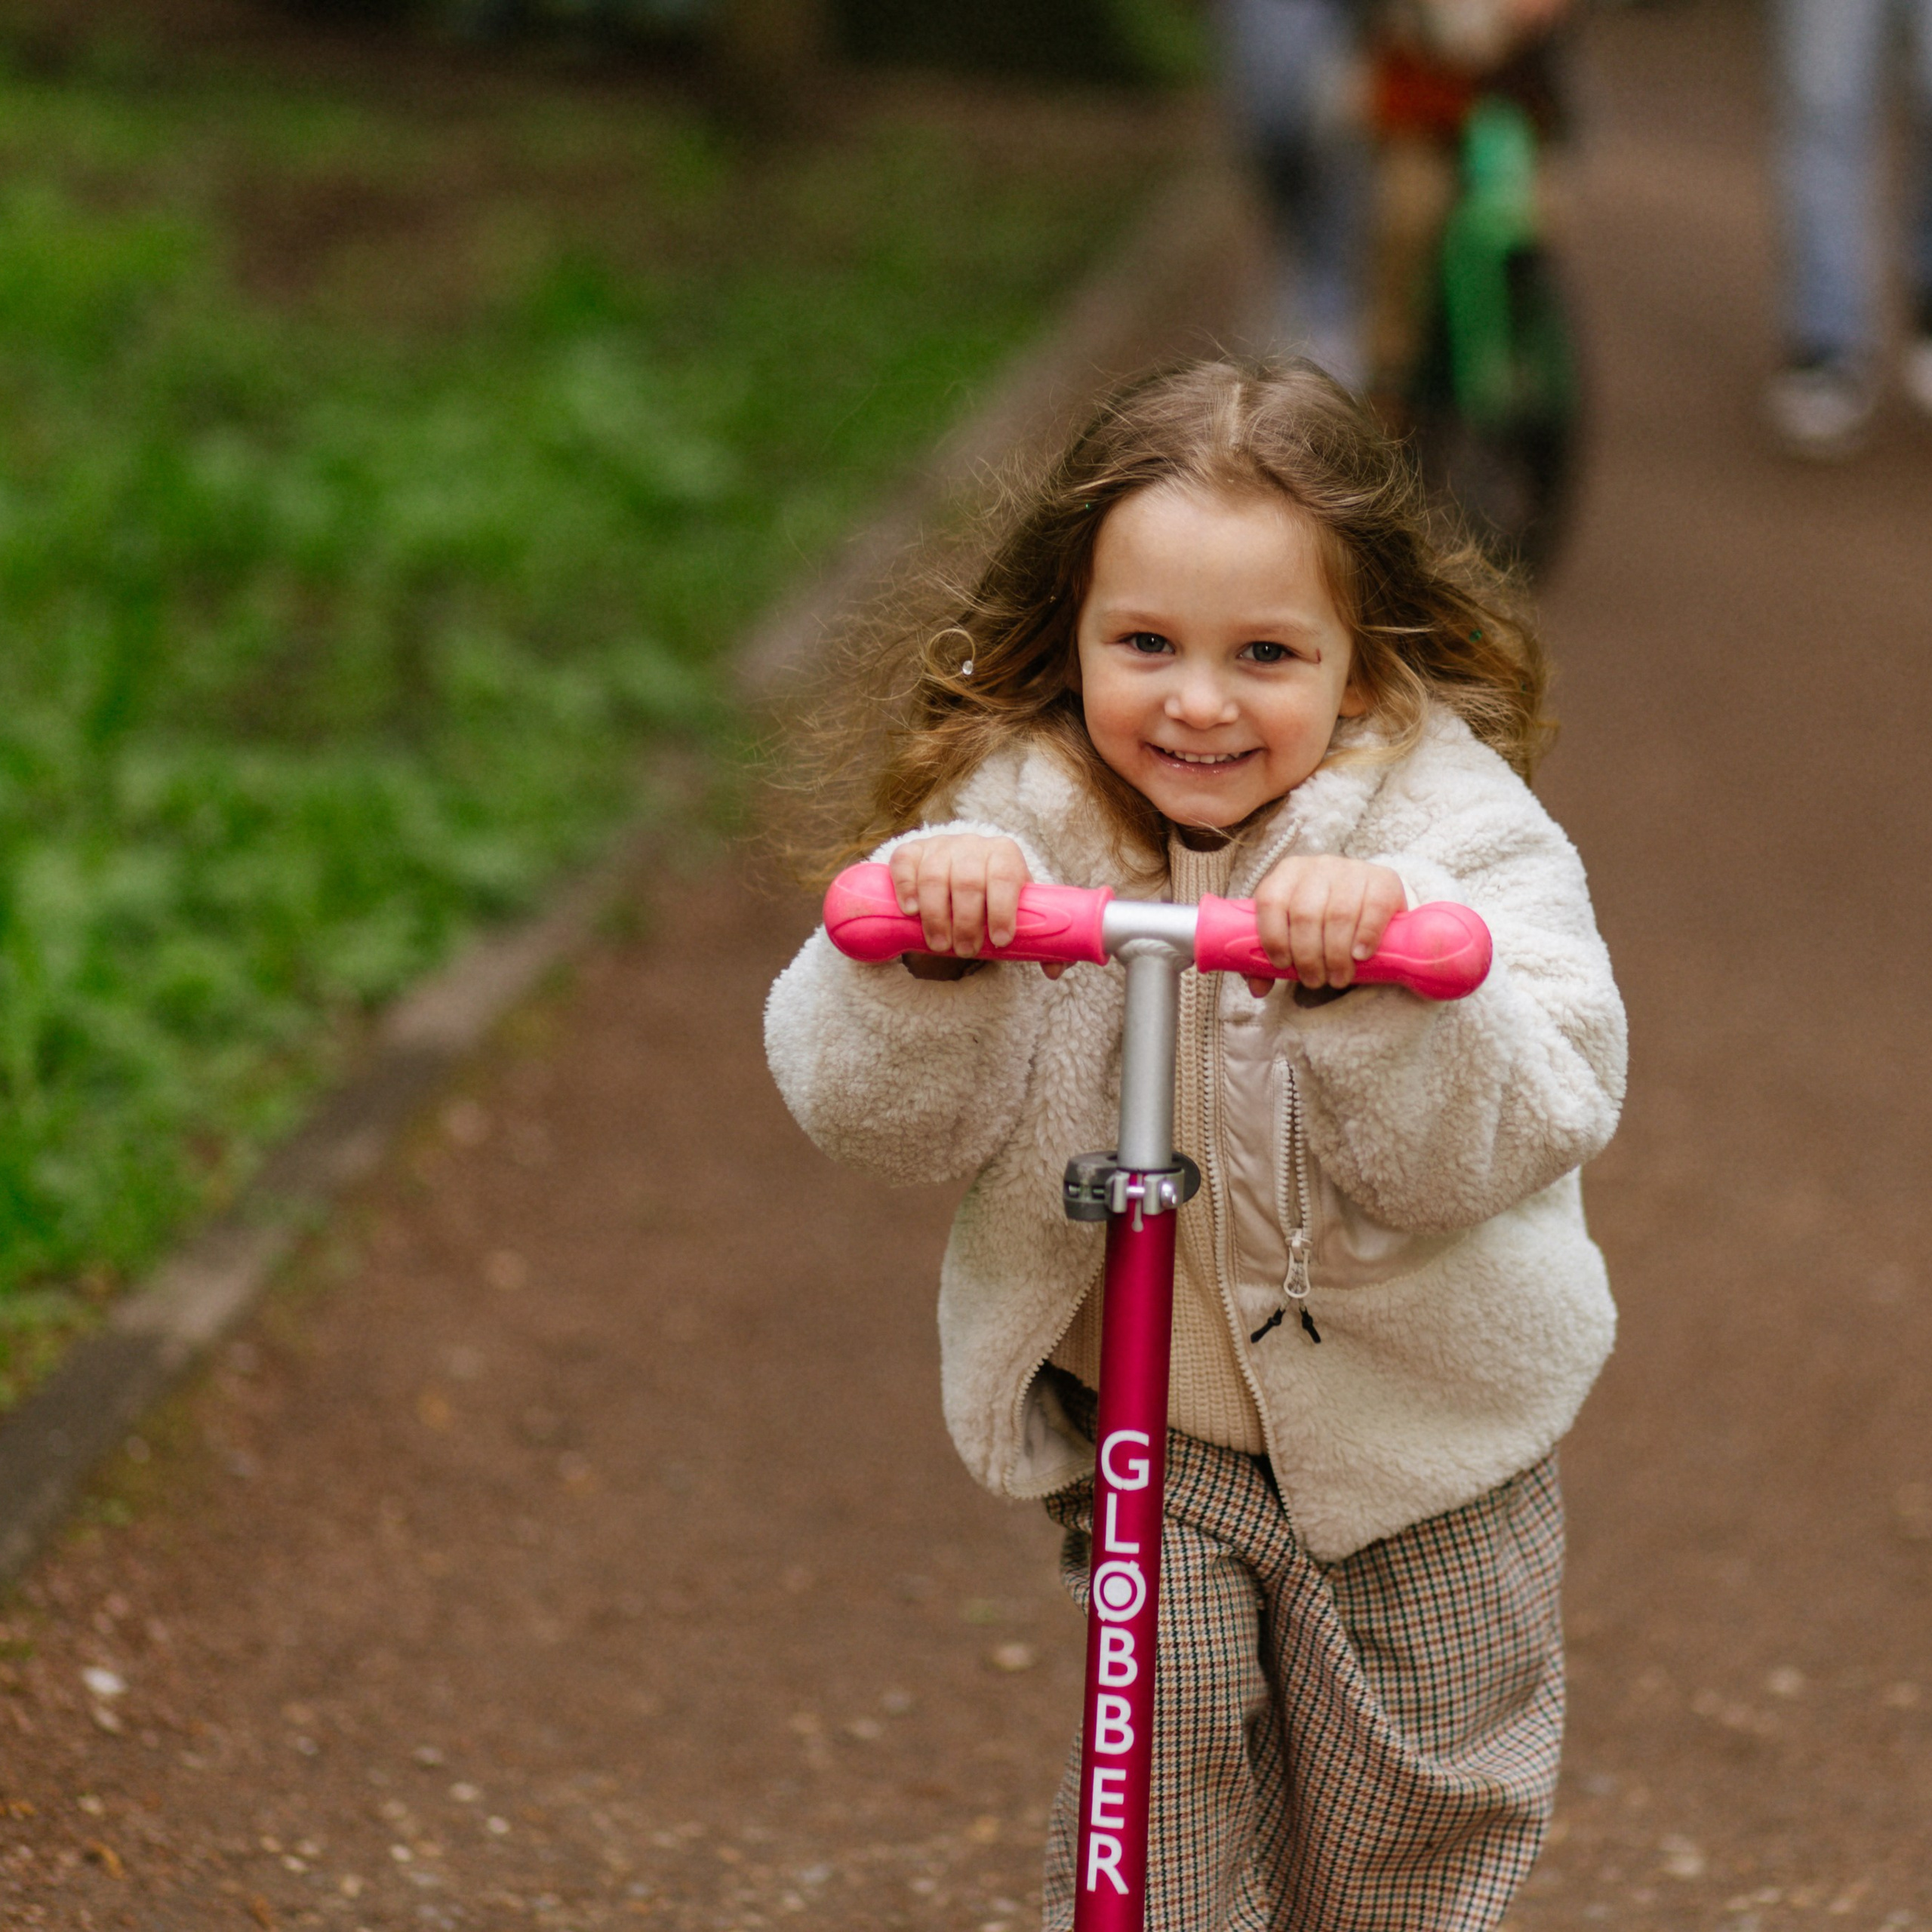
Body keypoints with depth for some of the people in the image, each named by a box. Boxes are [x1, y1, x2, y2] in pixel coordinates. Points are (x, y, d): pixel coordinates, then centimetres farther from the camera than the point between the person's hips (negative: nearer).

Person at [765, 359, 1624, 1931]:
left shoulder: (1452, 828, -16)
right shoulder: (1014, 825, -11)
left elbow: (1506, 1140, -28)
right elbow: (879, 1116, -17)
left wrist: (1378, 975, -46)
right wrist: (923, 957, -37)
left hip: (1423, 1415, 0)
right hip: (1142, 1416, 1)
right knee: (1164, 1748, -11)